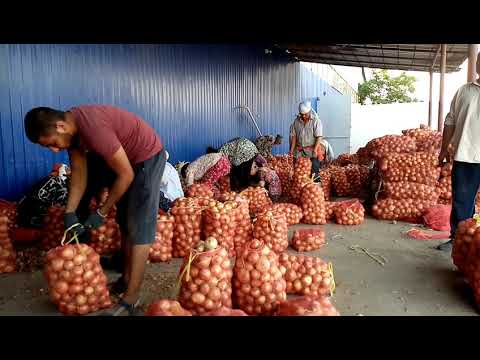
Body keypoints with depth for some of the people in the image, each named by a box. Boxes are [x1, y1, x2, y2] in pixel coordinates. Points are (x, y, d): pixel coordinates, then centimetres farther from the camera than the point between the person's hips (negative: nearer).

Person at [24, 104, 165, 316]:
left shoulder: (93, 128, -33)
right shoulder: (71, 127, -7)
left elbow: (126, 175, -27)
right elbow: (79, 171, -1)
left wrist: (101, 213, -18)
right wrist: (70, 212, -8)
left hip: (147, 157, -9)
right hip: (124, 156, 9)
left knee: (138, 225, -10)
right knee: (125, 221, 14)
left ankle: (131, 300, -4)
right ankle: (126, 279, 29)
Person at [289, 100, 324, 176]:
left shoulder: (316, 121, -4)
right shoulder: (296, 121, 7)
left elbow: (319, 137, -10)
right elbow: (293, 136, 7)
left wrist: (315, 150, -19)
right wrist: (292, 150, 1)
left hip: (312, 150, -3)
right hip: (299, 151, 3)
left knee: (314, 169, -6)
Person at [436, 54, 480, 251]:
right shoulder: (464, 91, 10)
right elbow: (450, 121, 13)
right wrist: (444, 149, 10)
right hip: (464, 156, 2)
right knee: (461, 201, 9)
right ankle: (457, 238, 19)